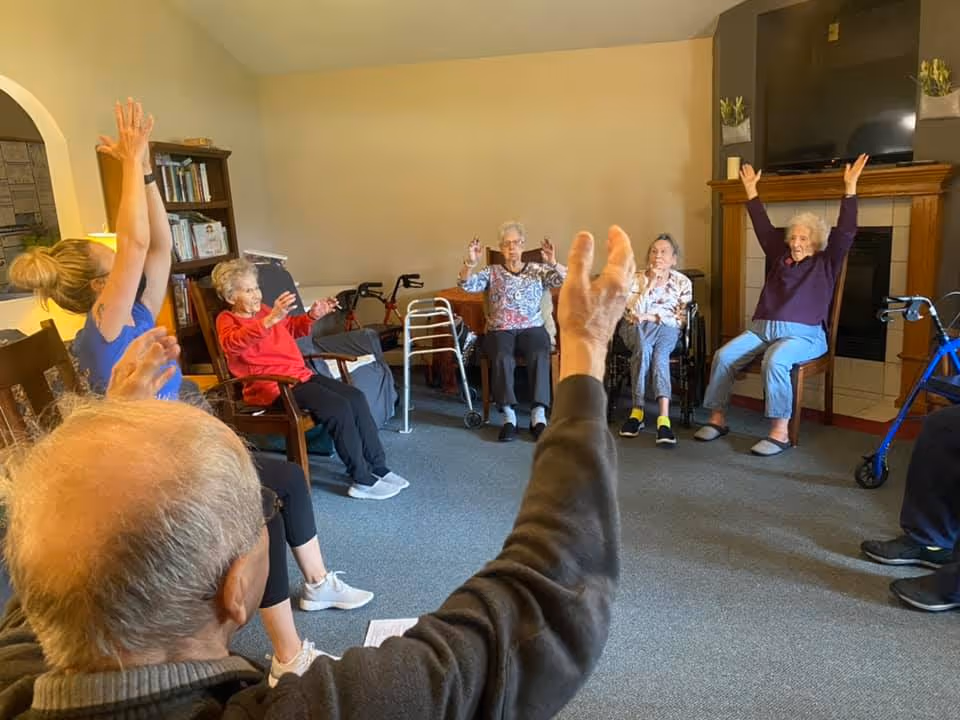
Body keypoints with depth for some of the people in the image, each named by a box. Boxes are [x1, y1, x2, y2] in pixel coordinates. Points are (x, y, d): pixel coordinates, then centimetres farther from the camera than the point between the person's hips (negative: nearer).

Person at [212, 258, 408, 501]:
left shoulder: (262, 310, 17)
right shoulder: (227, 319, -6)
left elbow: (292, 328, 35)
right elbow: (232, 344, -32)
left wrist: (312, 316, 14)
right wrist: (269, 320, -45)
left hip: (300, 374, 8)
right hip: (273, 387, -8)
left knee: (355, 397, -8)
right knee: (338, 407, -25)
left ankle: (377, 468, 0)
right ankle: (362, 481, -16)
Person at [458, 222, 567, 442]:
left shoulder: (538, 270, 15)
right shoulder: (492, 272, 16)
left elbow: (563, 280, -1)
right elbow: (467, 285, 1)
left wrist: (553, 263, -21)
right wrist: (470, 263, -19)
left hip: (532, 328, 0)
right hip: (499, 330, 0)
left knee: (539, 355, -33)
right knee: (502, 357, -33)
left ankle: (538, 416, -34)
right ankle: (509, 417, -31)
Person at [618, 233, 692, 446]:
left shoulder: (683, 282, 5)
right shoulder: (636, 279, 3)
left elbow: (680, 320, 1)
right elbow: (633, 314, -10)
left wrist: (651, 317, -11)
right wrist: (651, 283, -12)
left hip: (666, 329, 0)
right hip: (636, 329, 0)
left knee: (658, 354, -36)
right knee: (644, 346, -36)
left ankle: (637, 412, -37)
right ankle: (663, 419, -38)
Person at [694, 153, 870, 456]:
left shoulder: (825, 263, 9)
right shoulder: (780, 258, 20)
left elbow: (845, 231, -2)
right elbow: (763, 228, 24)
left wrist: (850, 187, -7)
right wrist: (751, 190, 26)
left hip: (804, 334, -5)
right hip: (762, 329, 5)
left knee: (775, 361, -37)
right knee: (724, 356, -19)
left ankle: (780, 432, -33)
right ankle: (717, 419, -12)